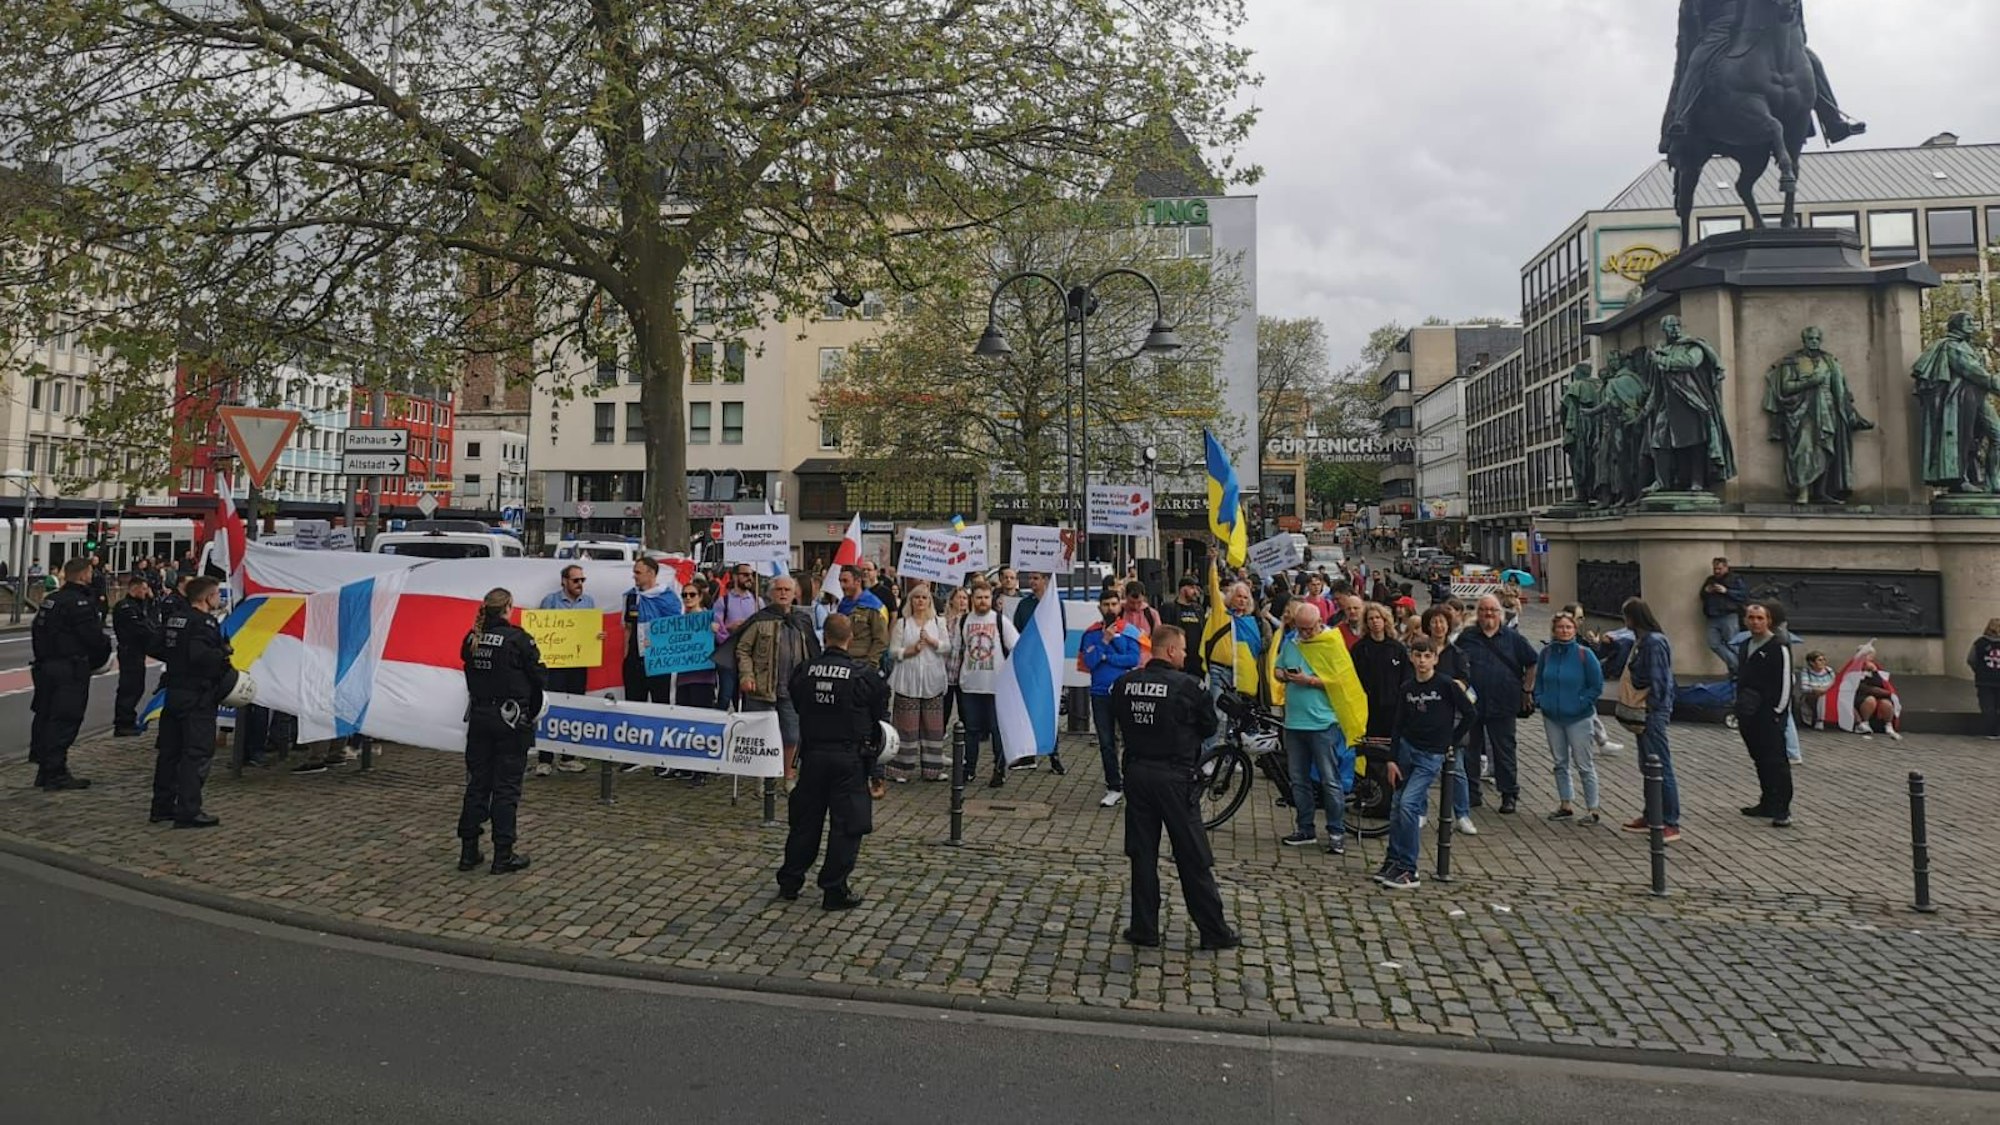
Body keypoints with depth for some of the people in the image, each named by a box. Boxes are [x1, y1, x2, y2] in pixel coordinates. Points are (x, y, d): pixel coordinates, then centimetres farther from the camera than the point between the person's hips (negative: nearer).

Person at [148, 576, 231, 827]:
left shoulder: (174, 618, 12)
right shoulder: (204, 622, -16)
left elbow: (158, 647, 18)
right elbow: (199, 654, -30)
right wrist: (222, 655, -13)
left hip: (173, 691, 9)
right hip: (197, 696, -9)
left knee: (168, 750, 15)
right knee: (197, 753, -5)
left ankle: (162, 806, 24)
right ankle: (188, 812, -6)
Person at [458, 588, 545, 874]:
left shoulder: (472, 639, 4)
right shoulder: (517, 638, -14)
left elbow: (472, 675, 9)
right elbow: (538, 676, -10)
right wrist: (532, 713, 5)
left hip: (478, 716, 6)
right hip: (510, 718, -5)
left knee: (477, 783, 13)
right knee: (506, 787, 1)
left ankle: (468, 851, 18)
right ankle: (503, 855, 5)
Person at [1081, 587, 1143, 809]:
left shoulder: (1129, 630, -2)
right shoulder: (1091, 633, 4)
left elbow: (1134, 659, -14)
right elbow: (1088, 662, -7)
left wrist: (1105, 657, -10)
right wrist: (1105, 641, -15)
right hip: (1100, 694, 3)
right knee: (1106, 743, 6)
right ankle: (1114, 787, 15)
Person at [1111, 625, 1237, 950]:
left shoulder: (1124, 684, -1)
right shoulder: (1187, 685, -14)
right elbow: (1209, 729, -2)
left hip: (1137, 773, 4)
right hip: (1174, 777, -4)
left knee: (1142, 855, 12)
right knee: (1193, 858, 5)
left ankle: (1144, 928, 17)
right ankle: (1214, 931, 15)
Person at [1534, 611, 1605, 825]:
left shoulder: (1584, 654, -11)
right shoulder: (1546, 653, 1)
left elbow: (1597, 686, -6)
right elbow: (1538, 680, 13)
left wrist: (1582, 702, -12)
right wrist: (1539, 699, 1)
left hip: (1579, 718, -5)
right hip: (1552, 718, 5)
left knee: (1584, 765, 1)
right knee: (1560, 763, 14)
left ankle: (1593, 809, 10)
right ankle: (1565, 805, 26)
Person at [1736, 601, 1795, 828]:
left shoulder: (1779, 646, -9)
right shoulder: (1745, 646, 15)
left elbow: (1786, 681, -12)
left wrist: (1778, 712, -14)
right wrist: (1741, 709, 16)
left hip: (1770, 715, -8)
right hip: (1749, 715, 8)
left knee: (1777, 761, -7)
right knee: (1760, 760, 14)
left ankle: (1782, 810, -6)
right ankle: (1767, 803, 23)